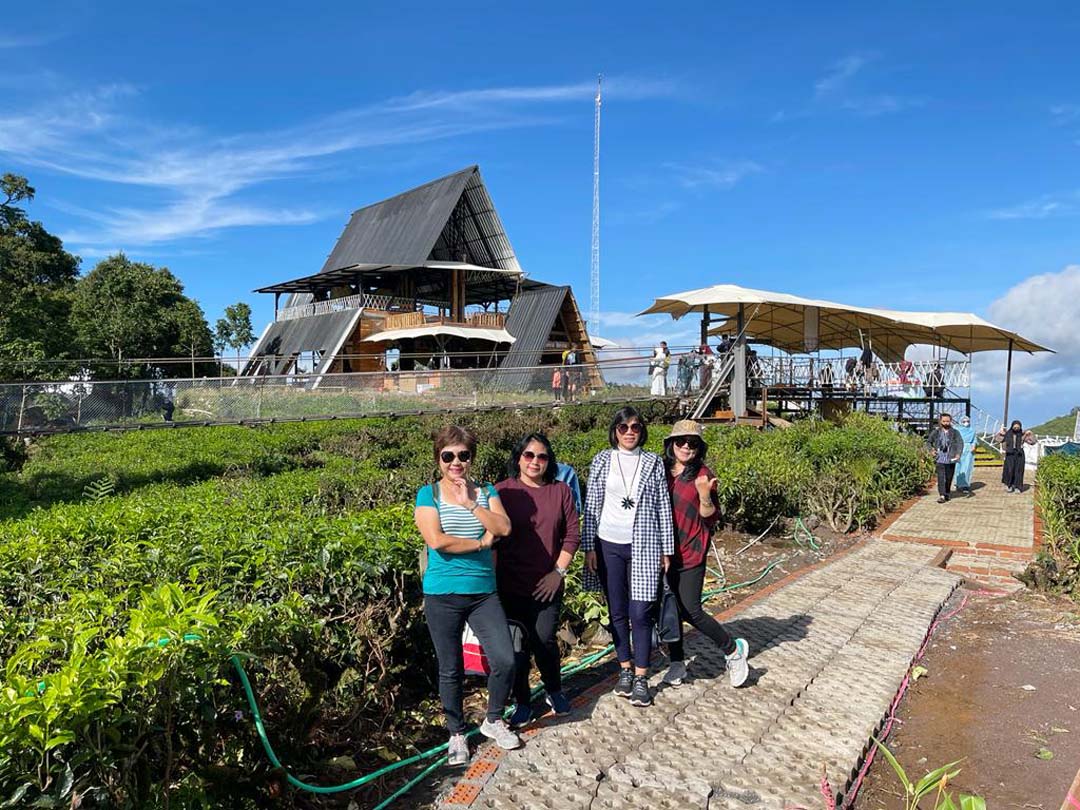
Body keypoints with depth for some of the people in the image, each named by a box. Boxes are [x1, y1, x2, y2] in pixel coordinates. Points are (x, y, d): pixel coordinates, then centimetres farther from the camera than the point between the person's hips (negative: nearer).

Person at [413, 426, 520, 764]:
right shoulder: (428, 495, -6)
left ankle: (493, 721, 26)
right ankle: (457, 733, 32)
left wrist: (471, 504, -18)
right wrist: (481, 542, -12)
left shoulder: (485, 491, 4)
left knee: (505, 660, -2)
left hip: (483, 593, 3)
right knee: (451, 670, 10)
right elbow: (437, 541, -19)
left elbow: (503, 528, -11)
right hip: (442, 596, -2)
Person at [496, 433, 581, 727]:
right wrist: (493, 579, -4)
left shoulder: (560, 491, 3)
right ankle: (522, 702, 26)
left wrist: (559, 571, -2)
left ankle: (554, 691, 30)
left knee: (545, 640, 1)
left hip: (548, 584, 1)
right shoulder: (502, 491, -4)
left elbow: (572, 534, 4)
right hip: (511, 584, -1)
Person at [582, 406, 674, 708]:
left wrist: (667, 549, 4)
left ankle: (641, 678, 8)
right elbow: (591, 506, 4)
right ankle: (625, 669, 26)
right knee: (617, 612, 10)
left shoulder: (654, 462, 3)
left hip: (644, 546, -1)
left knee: (641, 613, -4)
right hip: (609, 546, 1)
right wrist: (589, 547, 0)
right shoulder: (602, 460, 3)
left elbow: (663, 507, 5)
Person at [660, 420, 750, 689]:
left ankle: (734, 649, 19)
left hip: (691, 553, -4)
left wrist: (704, 495, -24)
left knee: (691, 611, -4)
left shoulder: (703, 475, -8)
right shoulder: (661, 471, 4)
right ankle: (677, 663, 27)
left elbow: (711, 518, -6)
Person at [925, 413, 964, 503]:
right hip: (940, 458, -1)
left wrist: (958, 454, -25)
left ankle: (947, 494, 30)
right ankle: (942, 496, -14)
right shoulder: (936, 431, 3)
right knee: (941, 477, -11)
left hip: (951, 459, 1)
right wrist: (931, 449, -4)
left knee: (949, 478, 11)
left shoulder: (954, 432, 0)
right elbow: (928, 442, 15)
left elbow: (960, 443, -10)